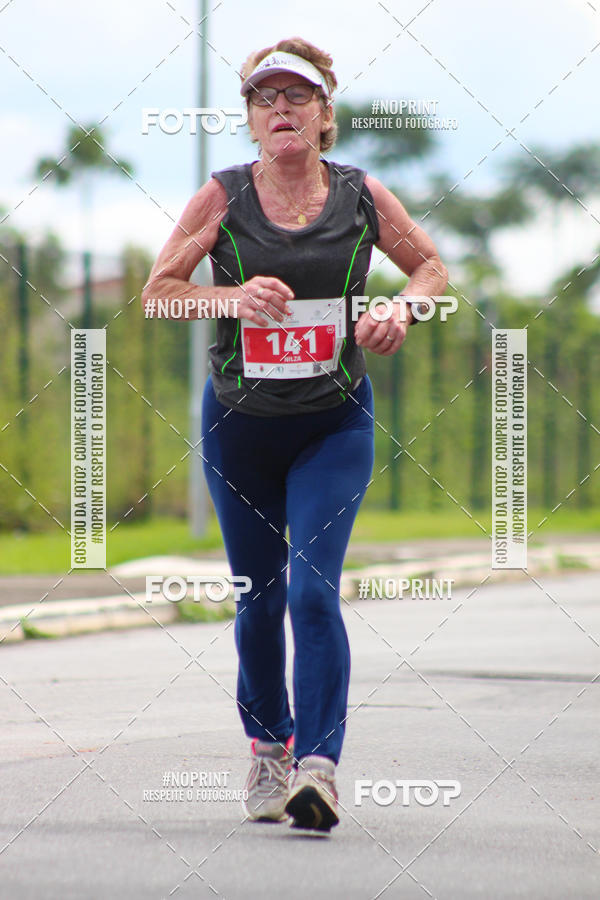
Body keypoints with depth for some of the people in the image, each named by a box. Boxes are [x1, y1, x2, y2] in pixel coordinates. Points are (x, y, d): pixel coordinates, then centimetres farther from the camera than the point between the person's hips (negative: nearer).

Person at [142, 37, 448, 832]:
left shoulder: (361, 197, -4)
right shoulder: (223, 197, -7)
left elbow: (432, 266, 10)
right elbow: (157, 290, -3)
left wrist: (403, 312, -11)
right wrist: (232, 297, -21)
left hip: (334, 425, -1)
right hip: (239, 426, 1)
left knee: (313, 588, -17)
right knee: (258, 596, 11)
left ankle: (319, 766, -20)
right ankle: (268, 746, 32)